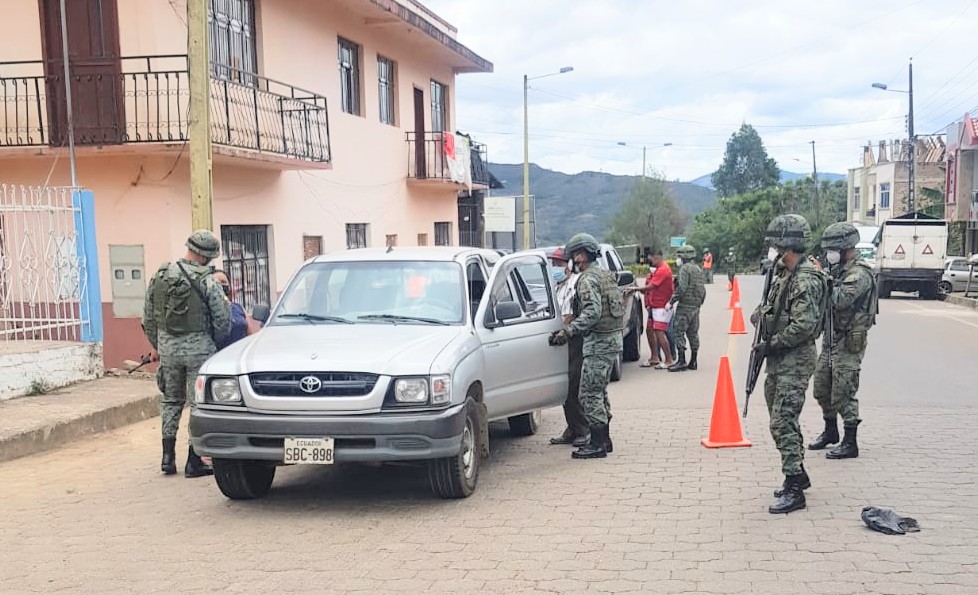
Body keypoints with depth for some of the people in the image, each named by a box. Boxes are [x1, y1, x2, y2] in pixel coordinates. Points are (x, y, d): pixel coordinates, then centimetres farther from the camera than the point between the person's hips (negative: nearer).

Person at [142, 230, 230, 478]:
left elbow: (148, 317, 9)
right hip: (198, 346, -5)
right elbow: (222, 320, -9)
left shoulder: (160, 276, 3)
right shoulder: (207, 281, -11)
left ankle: (168, 457, 17)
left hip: (167, 346, 5)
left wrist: (155, 345, 21)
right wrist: (214, 344, 9)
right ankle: (194, 462, 5)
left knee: (171, 401, 17)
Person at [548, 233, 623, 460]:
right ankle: (604, 439, 23)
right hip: (613, 338, 10)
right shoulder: (605, 275, 17)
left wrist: (567, 331, -30)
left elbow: (593, 312, -26)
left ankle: (597, 445, -6)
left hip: (599, 342, -10)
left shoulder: (588, 279, -14)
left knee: (590, 393, -7)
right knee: (599, 392, 17)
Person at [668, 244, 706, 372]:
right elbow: (703, 289, 17)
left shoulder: (685, 268, -11)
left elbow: (682, 288, -20)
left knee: (679, 333, -6)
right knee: (693, 333, 11)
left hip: (685, 305, -9)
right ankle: (693, 362, 13)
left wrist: (671, 301, -16)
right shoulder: (698, 269, 16)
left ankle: (682, 362, -10)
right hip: (696, 306, 9)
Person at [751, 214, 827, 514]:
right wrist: (760, 314, 5)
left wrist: (771, 344, -17)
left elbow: (803, 326, -25)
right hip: (778, 360, 10)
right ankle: (797, 475, 31)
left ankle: (794, 491, -6)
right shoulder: (783, 274, 13)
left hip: (795, 361, -10)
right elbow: (770, 308, 27)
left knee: (783, 423, -11)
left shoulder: (805, 279, -18)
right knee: (780, 421, 17)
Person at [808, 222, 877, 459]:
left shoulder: (860, 273, -16)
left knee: (843, 393, -6)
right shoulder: (837, 269, 13)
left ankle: (850, 444, 2)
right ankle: (830, 432, 34)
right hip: (831, 339, 9)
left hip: (849, 342, -9)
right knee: (822, 388, 17)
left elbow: (841, 300, -28)